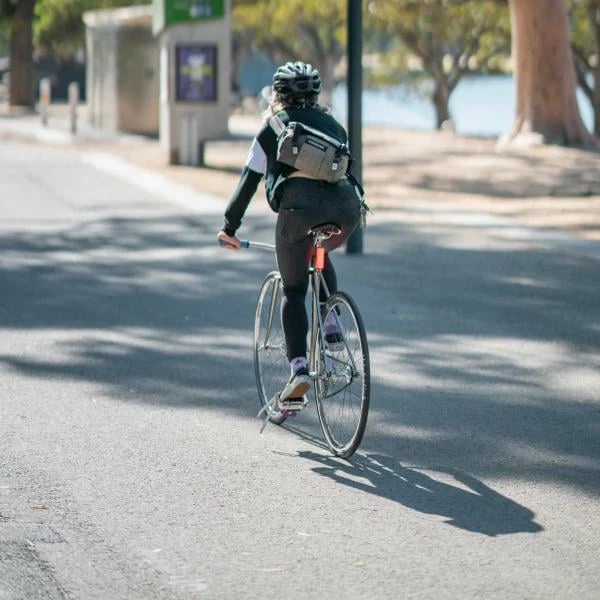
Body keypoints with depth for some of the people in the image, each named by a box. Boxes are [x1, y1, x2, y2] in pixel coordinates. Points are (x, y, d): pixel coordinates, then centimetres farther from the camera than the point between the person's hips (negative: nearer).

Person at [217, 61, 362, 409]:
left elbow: (249, 181, 20)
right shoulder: (334, 125, 30)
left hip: (299, 203, -3)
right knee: (322, 257, 35)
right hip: (346, 204, 3)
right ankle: (330, 324, 14)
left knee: (294, 291, 11)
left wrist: (230, 227, 27)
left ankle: (299, 368, -5)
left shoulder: (274, 128, 21)